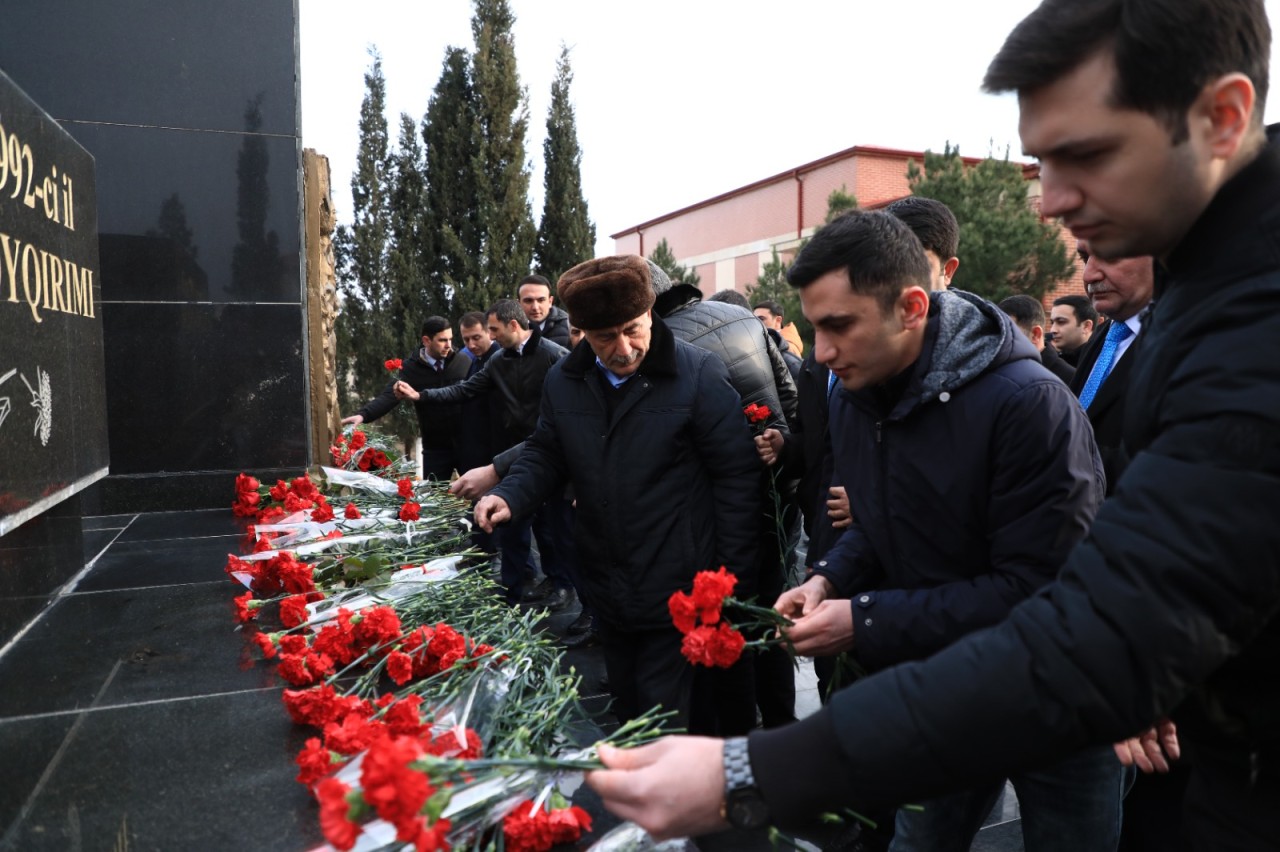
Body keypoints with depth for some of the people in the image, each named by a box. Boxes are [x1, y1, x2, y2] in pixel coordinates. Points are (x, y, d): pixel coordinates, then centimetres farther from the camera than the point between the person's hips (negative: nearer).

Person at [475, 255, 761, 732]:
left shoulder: (699, 375, -14)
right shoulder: (563, 382, 1)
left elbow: (736, 477, -11)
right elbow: (545, 454, 14)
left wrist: (732, 583, -11)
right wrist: (509, 496, -8)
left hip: (678, 596, -5)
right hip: (607, 593, 6)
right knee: (625, 713, 22)